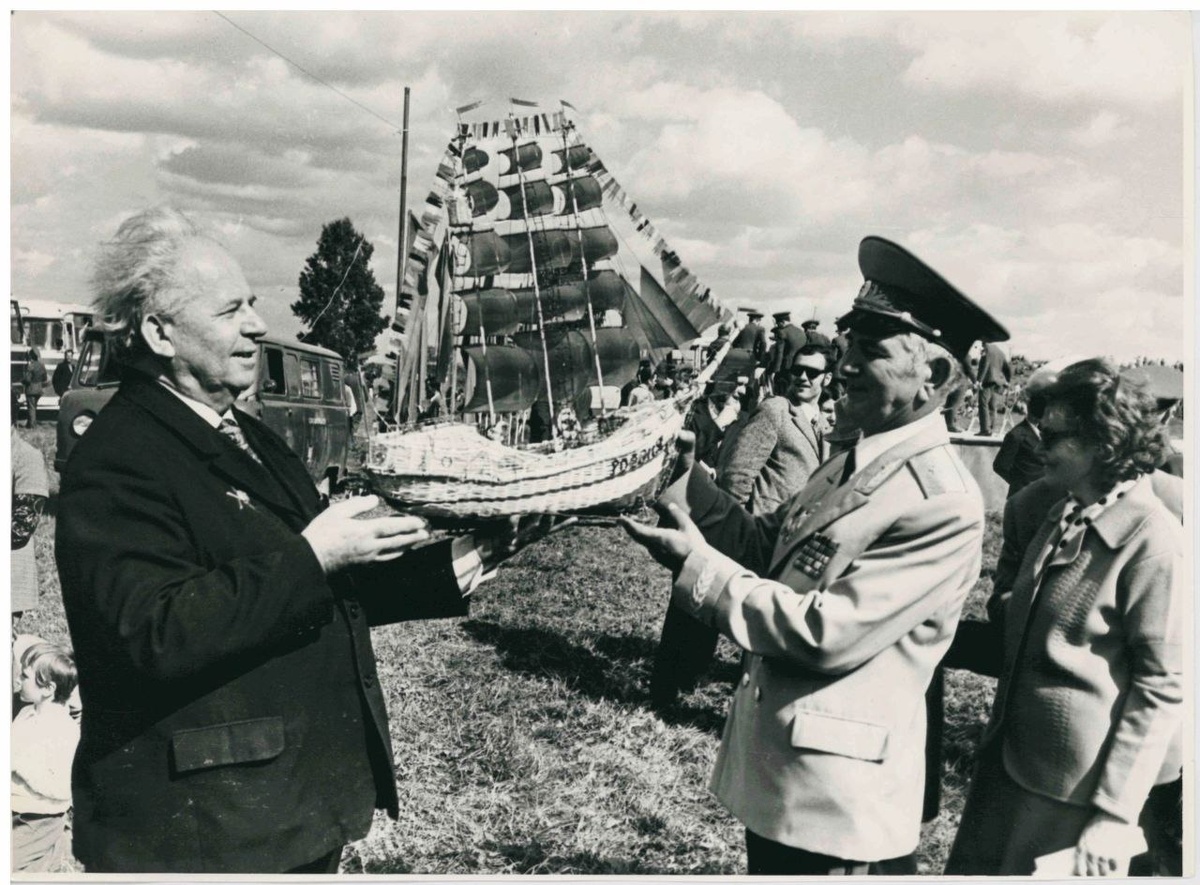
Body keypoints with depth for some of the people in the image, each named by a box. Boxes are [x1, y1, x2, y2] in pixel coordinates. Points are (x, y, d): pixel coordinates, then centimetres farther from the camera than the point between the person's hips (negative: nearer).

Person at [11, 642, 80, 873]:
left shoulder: (65, 729, -22)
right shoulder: (26, 713, 2)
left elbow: (62, 788, -24)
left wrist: (22, 766, -26)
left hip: (37, 821, -8)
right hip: (15, 813, 8)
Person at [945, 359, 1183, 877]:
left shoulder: (1154, 540, -17)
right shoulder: (1062, 516, 7)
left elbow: (1160, 689, -16)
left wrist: (1115, 812, -17)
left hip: (1074, 793, -7)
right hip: (1008, 760, 7)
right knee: (972, 868, 14)